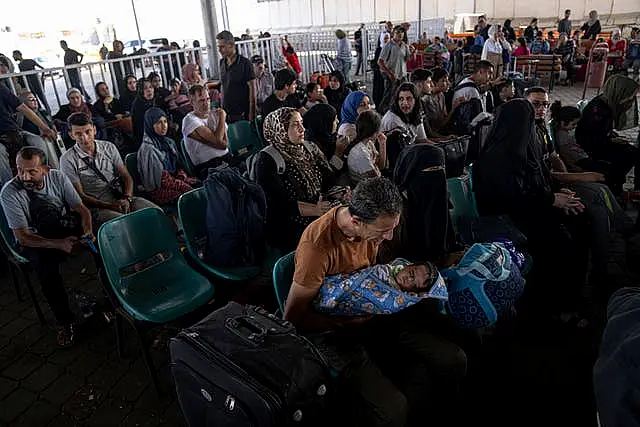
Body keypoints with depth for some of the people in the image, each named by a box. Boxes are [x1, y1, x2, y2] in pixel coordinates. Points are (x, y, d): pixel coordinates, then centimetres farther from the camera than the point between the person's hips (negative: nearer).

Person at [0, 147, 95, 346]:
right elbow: (22, 236, -21)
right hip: (34, 240, -3)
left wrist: (87, 231, -29)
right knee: (46, 268, -34)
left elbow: (81, 209, -6)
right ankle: (64, 321, -16)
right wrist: (59, 244, -36)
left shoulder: (57, 177, -10)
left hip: (66, 229, 4)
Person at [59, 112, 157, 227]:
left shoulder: (108, 147, 11)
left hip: (121, 198, 5)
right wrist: (110, 206, -18)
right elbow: (80, 196, -5)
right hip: (97, 207, -4)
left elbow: (126, 177, 10)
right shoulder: (67, 160, -1)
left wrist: (127, 199, -11)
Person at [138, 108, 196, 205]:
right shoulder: (148, 148, -12)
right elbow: (163, 180, -15)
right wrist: (185, 185, -17)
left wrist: (184, 178, -5)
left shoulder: (169, 142, 12)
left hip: (175, 180, 7)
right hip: (160, 190, -7)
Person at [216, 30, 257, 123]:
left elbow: (252, 88, -10)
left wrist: (251, 113, -14)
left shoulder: (244, 63, -9)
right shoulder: (222, 62, 10)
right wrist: (222, 106, 13)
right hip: (227, 113, 6)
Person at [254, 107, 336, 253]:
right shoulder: (267, 160, -7)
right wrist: (314, 210, -22)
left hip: (321, 221, 6)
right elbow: (276, 204, -14)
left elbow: (330, 180, 9)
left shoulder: (310, 149, 14)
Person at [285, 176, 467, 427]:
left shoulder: (373, 224, -8)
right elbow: (293, 317, -18)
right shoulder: (317, 246, -29)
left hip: (371, 311, 7)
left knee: (453, 360, -7)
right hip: (333, 328, -6)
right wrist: (348, 324, -21)